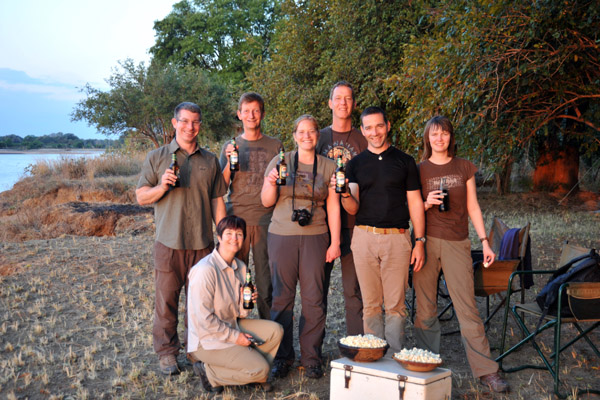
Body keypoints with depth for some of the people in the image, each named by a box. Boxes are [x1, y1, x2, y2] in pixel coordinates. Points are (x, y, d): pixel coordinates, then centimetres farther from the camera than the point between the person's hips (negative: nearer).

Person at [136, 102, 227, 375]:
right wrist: (162, 186, -15)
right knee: (166, 300, 2)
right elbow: (141, 196, 4)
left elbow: (217, 201, 12)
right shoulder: (157, 157, 4)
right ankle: (167, 352, 15)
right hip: (169, 243, -2)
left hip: (202, 244, 2)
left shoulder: (210, 160, 11)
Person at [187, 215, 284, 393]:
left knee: (275, 330, -6)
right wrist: (235, 337, -16)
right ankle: (209, 372, -2)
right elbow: (204, 319, -22)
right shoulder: (205, 270, -23)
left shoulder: (241, 267, 3)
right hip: (207, 339, -8)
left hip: (233, 326, 8)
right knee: (261, 369, -15)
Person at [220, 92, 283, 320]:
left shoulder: (275, 146, 9)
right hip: (236, 217, 1)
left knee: (266, 278, 1)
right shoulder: (231, 146, 11)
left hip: (265, 218, 0)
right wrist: (229, 162, -11)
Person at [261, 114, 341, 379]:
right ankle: (282, 357, 13)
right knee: (282, 297, 1)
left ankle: (311, 358, 11)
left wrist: (334, 242, 3)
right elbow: (267, 202, 7)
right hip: (282, 236, 0)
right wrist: (271, 183, -13)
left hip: (315, 237, 0)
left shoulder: (328, 167, 8)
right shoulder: (280, 161, 6)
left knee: (314, 299, -1)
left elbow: (333, 208, 8)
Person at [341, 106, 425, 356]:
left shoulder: (405, 161, 8)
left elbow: (415, 203, 7)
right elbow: (353, 209, 4)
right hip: (364, 238, 1)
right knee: (370, 304, 5)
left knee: (395, 305, -2)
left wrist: (420, 241, 0)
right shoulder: (355, 164, 11)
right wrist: (345, 194, -18)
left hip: (397, 238, -1)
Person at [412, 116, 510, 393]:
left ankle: (486, 371, 2)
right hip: (426, 242, 0)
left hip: (457, 244, 0)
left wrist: (484, 241, 7)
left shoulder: (464, 167, 10)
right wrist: (427, 203, -11)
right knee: (426, 308, 2)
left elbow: (472, 207, 12)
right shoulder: (419, 170, 6)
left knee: (467, 308, -4)